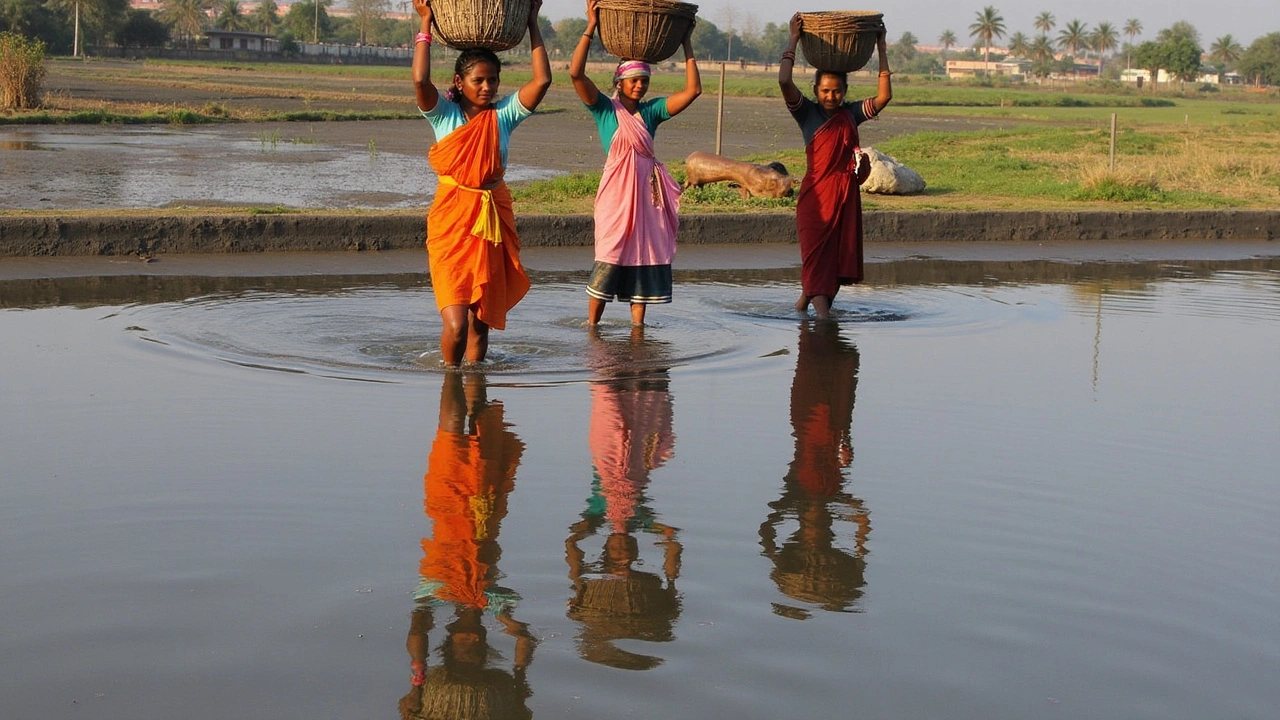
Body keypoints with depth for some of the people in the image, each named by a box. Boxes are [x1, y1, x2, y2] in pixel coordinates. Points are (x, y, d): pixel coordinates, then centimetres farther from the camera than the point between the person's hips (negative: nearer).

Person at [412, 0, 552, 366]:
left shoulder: (503, 114, 6)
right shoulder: (444, 114, 0)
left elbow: (542, 79, -3)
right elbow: (420, 80, -17)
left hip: (494, 219, 3)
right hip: (452, 218, -3)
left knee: (481, 319, 9)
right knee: (455, 324, -13)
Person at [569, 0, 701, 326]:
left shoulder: (651, 111, 11)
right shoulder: (605, 108, 1)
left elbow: (693, 90, 6)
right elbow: (576, 73, -13)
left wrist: (686, 43, 5)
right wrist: (591, 28, -14)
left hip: (649, 190, 5)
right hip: (617, 189, -4)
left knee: (645, 256, 5)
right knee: (610, 256, -6)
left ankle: (637, 325, 12)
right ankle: (591, 325, 2)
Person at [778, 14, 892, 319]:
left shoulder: (852, 114, 9)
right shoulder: (807, 112, -1)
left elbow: (884, 96, -1)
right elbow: (784, 80, -15)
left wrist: (881, 51, 0)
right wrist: (793, 40, -11)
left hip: (846, 194, 4)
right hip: (816, 194, -4)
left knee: (841, 256, 9)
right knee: (817, 254, -10)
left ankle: (806, 298, 28)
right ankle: (822, 313, -13)